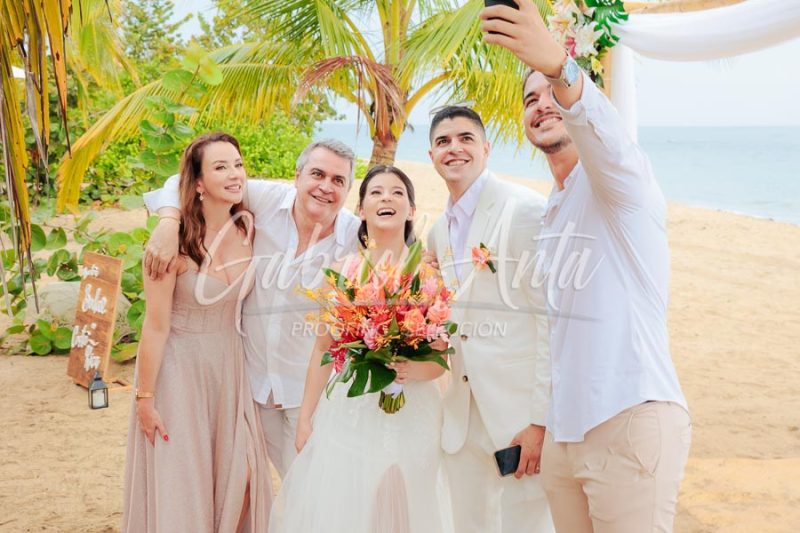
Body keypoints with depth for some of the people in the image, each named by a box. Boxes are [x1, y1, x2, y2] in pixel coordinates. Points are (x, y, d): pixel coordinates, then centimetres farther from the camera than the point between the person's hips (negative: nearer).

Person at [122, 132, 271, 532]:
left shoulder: (247, 229, -4)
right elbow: (156, 326, -17)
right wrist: (144, 398, -13)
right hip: (179, 368, -5)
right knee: (180, 486, 8)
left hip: (229, 366, 5)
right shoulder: (176, 241, -22)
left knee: (236, 476, 13)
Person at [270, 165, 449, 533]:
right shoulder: (343, 271, 4)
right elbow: (323, 349, 7)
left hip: (410, 416, -1)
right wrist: (305, 419, 5)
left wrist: (415, 370, -21)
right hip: (347, 412, 1)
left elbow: (442, 357, 0)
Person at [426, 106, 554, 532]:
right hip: (464, 414, 7)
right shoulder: (438, 233, 13)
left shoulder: (526, 210, -11)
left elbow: (552, 319, -15)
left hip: (522, 412, -7)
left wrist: (541, 419, -18)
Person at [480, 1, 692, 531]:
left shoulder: (615, 178, -9)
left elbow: (606, 136, -33)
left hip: (631, 422, -8)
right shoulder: (554, 207, 17)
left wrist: (559, 65, -51)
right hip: (567, 428, 8)